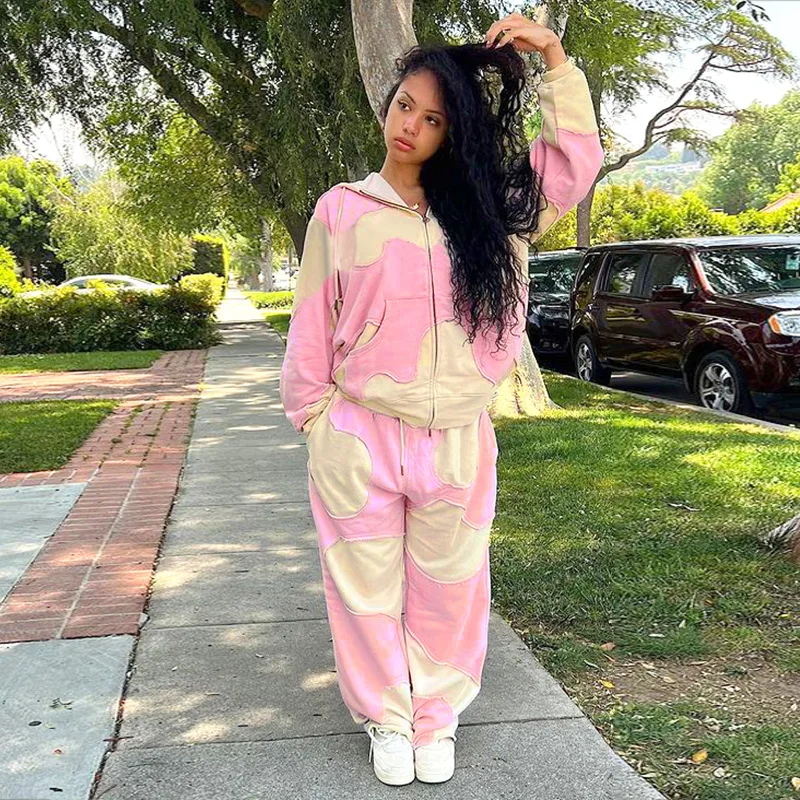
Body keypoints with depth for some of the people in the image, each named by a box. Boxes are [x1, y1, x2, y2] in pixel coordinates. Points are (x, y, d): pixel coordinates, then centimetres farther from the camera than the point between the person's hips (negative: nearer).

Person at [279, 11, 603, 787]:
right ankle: (386, 719, 32)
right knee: (368, 591, 11)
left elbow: (575, 160, 3)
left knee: (447, 592, 13)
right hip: (359, 440, -1)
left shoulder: (489, 205, 6)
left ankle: (437, 717, 33)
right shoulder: (341, 209, 1)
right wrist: (315, 419, 3)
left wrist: (553, 55, -1)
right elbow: (312, 330, 3)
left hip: (458, 443, 2)